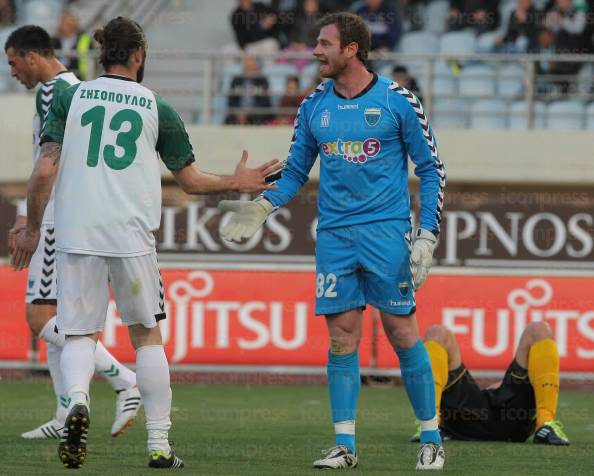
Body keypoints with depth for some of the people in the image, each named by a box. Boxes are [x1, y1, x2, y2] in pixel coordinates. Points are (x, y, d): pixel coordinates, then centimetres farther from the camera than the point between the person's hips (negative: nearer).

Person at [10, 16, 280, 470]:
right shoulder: (158, 109, 5)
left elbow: (44, 170, -2)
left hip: (76, 233, 0)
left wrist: (32, 228, 9)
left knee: (80, 333, 7)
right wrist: (237, 182, 29)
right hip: (131, 236, 0)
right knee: (147, 334, 13)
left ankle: (78, 398, -26)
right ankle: (159, 444, 11)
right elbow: (190, 180, 11)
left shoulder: (71, 97, 5)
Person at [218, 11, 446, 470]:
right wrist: (263, 206, -1)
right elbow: (296, 172, 17)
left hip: (386, 230, -4)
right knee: (342, 337, 0)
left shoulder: (398, 101, -3)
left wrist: (427, 235, -7)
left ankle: (431, 437, 5)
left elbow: (432, 170, 1)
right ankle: (345, 445, 4)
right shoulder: (314, 106, 9)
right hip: (334, 234, 4)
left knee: (402, 330, -5)